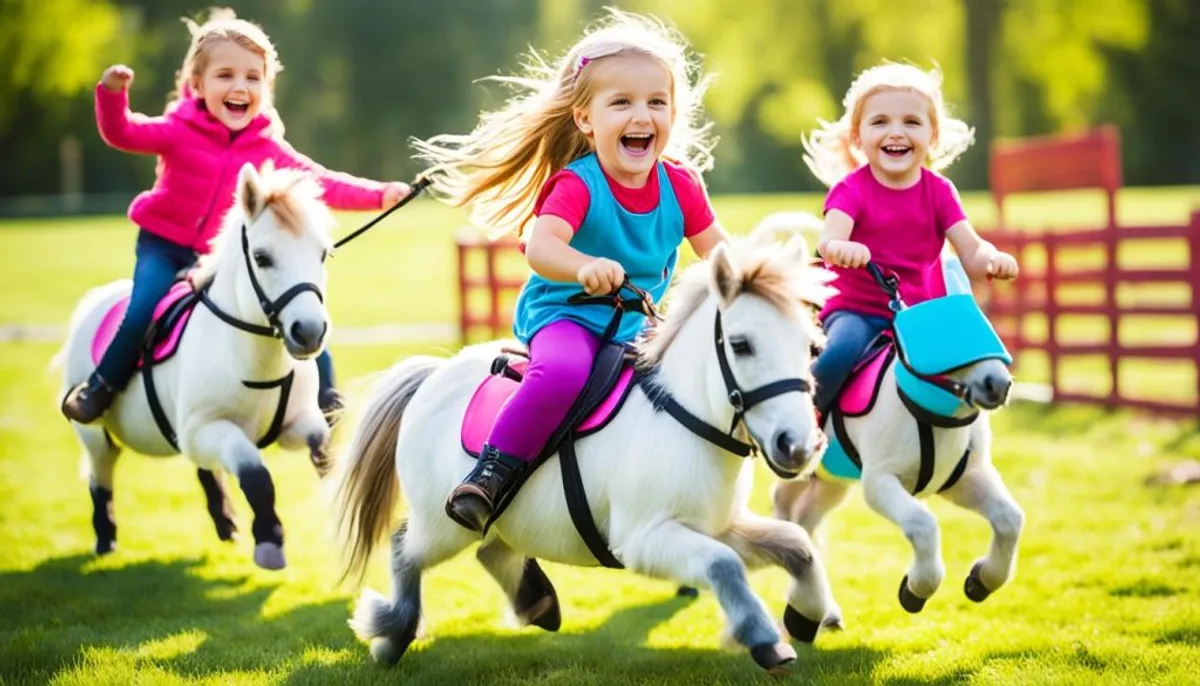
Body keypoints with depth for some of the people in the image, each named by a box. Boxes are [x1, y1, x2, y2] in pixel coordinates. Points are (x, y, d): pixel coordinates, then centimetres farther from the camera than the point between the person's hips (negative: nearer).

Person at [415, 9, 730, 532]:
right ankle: (492, 472, -23)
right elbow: (539, 246, -34)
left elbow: (718, 251, 6)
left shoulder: (680, 184, -2)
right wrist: (584, 267, -54)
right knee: (563, 370, -35)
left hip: (636, 328, 6)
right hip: (564, 314, -6)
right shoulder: (576, 185, -18)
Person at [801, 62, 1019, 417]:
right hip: (855, 310, -3)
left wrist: (992, 261, -32)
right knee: (842, 350, -33)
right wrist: (838, 248, -52)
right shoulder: (851, 189, -7)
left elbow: (971, 251, -7)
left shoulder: (939, 191, 3)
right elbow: (829, 240, -26)